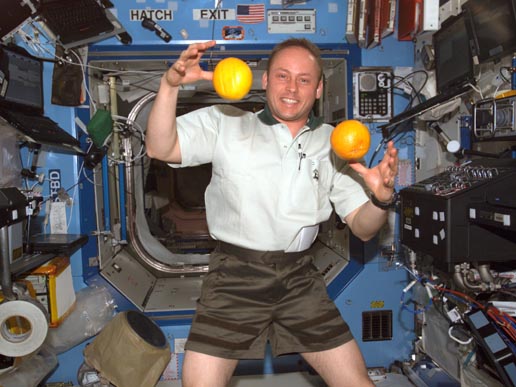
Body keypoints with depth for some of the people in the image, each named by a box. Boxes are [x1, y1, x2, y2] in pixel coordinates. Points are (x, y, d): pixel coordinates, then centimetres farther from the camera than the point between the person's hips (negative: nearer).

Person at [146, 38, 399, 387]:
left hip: (300, 278, 3)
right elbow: (160, 148, -10)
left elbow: (362, 228, 7)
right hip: (234, 277, -2)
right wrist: (170, 85, -23)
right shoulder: (225, 123, 2)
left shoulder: (334, 144, 8)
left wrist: (381, 199, -14)